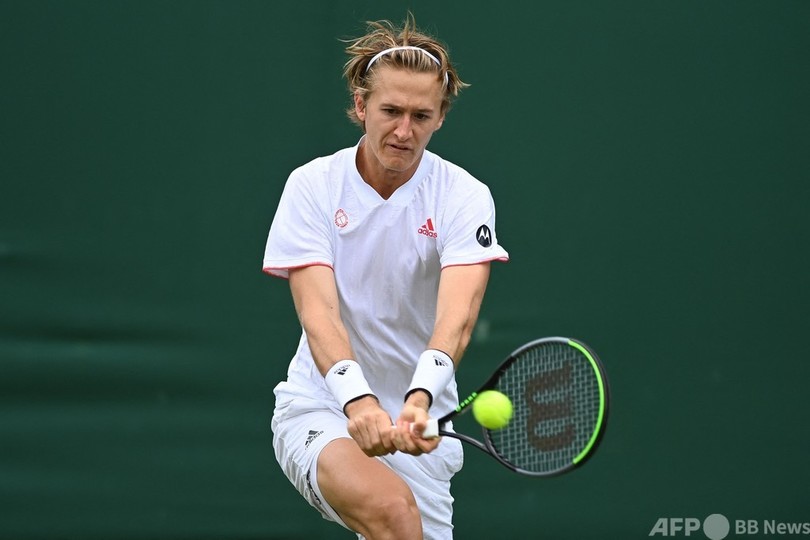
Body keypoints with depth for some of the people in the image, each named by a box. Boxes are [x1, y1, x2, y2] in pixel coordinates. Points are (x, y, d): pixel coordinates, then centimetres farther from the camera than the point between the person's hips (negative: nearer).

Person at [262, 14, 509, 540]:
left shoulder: (465, 197, -6)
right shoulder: (313, 186, -6)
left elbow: (457, 313, -23)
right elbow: (317, 311, -19)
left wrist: (420, 400, -42)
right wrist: (357, 399, -38)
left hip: (418, 424, 2)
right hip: (320, 407, -2)